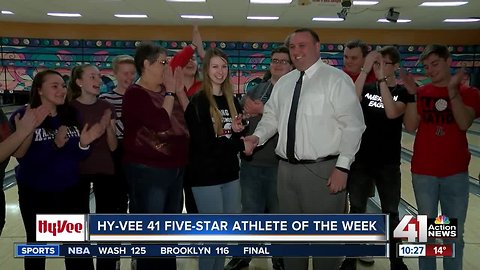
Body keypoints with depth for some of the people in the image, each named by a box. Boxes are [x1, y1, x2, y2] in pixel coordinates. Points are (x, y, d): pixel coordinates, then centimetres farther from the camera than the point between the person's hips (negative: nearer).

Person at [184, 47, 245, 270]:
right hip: (206, 176, -6)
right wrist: (240, 144, -13)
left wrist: (238, 131, -6)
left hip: (229, 173, 7)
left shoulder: (232, 101, 12)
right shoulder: (197, 102, -8)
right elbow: (204, 144, -16)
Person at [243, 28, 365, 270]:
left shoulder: (336, 79, -7)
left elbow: (352, 125, -11)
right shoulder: (283, 83, 13)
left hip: (323, 170, -6)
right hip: (286, 169, 6)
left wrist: (342, 166, -18)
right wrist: (258, 137, -4)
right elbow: (271, 117, 17)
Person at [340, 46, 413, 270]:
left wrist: (382, 79, -21)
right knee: (356, 211, 7)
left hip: (388, 163, -1)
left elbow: (392, 113, -22)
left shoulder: (403, 92, -2)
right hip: (361, 160, 2)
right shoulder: (367, 88, 4)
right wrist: (365, 70, -19)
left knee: (390, 212, 11)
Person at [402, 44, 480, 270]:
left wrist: (453, 90, -23)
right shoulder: (421, 93, 3)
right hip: (423, 172, 0)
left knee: (454, 234, 10)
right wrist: (412, 95, -16)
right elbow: (410, 127, -8)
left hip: (456, 173, 0)